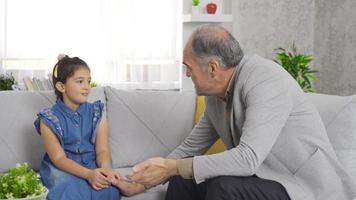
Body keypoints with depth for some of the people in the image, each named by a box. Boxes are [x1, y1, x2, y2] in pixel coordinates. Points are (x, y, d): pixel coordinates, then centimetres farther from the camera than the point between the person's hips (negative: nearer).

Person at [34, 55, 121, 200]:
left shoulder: (97, 113, 3)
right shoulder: (49, 119, -7)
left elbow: (102, 150, -5)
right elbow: (58, 158, -14)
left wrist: (105, 167, -30)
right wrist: (88, 174, -31)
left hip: (92, 165, 3)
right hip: (61, 167, -2)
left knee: (106, 187, -30)